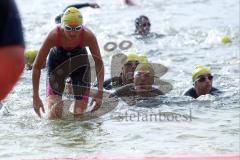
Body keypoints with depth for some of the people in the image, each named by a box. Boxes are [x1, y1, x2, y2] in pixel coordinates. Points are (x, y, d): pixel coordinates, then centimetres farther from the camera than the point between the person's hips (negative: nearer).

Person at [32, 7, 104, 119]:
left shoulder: (88, 36, -32)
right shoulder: (54, 36, -34)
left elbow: (99, 63, -20)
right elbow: (37, 66, -26)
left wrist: (100, 92, -28)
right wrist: (35, 97, -29)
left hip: (80, 63, 1)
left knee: (79, 113, -4)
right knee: (54, 115, -12)